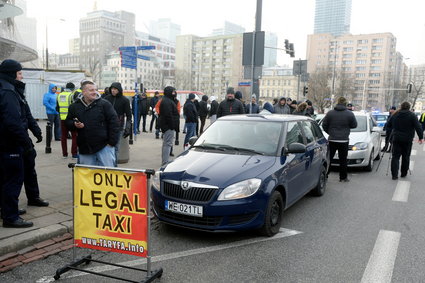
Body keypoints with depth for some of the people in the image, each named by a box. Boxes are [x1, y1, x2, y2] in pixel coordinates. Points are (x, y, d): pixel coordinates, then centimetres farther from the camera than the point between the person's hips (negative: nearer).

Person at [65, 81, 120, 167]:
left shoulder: (104, 104, -3)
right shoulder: (74, 106, 7)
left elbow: (114, 123, -5)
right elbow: (67, 122, 17)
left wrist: (112, 142, -9)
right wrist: (74, 125, -7)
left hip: (104, 146, -3)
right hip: (84, 148, 3)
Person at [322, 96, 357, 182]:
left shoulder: (330, 113, -1)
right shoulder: (349, 114, -4)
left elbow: (324, 125, 2)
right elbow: (354, 125, 5)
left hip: (332, 140, 1)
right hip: (344, 140, -1)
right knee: (343, 160, 6)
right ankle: (343, 177, 12)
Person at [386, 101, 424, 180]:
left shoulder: (395, 115, 4)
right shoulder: (412, 115, -6)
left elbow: (388, 125, 14)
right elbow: (418, 127, -10)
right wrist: (421, 137, -5)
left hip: (396, 139, 2)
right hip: (407, 139, -2)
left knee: (395, 156, 2)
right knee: (406, 157, 11)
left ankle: (394, 174, -7)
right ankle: (403, 173, 19)